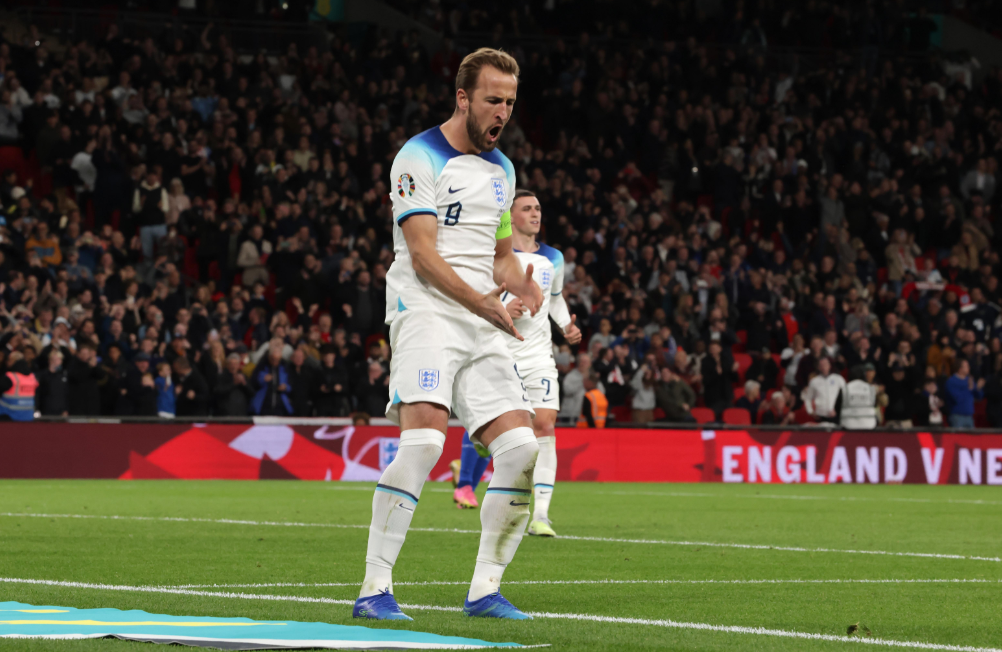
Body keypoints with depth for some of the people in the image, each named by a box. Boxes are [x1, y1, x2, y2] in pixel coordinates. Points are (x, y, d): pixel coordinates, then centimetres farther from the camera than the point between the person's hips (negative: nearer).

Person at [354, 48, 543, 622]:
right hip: (426, 313, -7)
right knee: (425, 436, -25)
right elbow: (423, 254, -13)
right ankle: (375, 589, -22)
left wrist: (519, 283, 4)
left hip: (483, 326, 7)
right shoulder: (420, 159, -5)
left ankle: (485, 589, 4)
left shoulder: (502, 169, 19)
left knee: (522, 447, -6)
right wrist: (480, 302, -24)